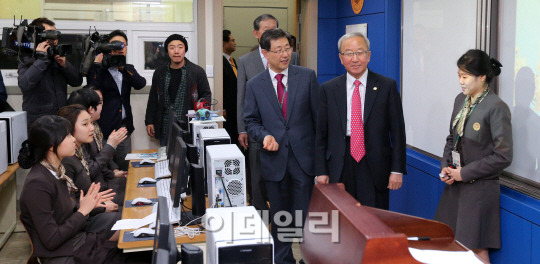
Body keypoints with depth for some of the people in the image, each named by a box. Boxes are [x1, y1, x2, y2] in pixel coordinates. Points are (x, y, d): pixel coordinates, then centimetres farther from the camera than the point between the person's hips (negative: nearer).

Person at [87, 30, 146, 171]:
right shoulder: (98, 69, 1)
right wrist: (96, 64, -13)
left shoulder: (128, 69, 13)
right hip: (103, 127, -4)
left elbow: (141, 84, -6)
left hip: (124, 127, 4)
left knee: (123, 170, 8)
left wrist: (122, 67, -16)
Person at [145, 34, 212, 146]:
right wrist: (150, 121, 13)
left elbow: (207, 95, 6)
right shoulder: (159, 73, 11)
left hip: (190, 128, -2)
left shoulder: (197, 71, 2)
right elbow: (153, 98, 16)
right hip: (165, 128, 3)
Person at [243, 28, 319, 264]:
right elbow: (251, 120, 7)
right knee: (279, 216, 14)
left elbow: (318, 115, 2)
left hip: (304, 156, -1)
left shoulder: (307, 76, 0)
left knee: (306, 214, 3)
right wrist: (265, 136, -14)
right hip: (274, 159, 2)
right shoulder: (254, 85, 3)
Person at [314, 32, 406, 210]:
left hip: (375, 168, -1)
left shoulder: (387, 86, 2)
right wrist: (321, 171, 1)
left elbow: (397, 131, 1)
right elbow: (320, 133, 5)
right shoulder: (328, 89, 5)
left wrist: (397, 169, -4)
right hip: (339, 170, 1)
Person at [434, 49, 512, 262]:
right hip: (455, 184, 7)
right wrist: (445, 167, 0)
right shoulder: (461, 100, 5)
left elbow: (503, 156, -16)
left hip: (479, 188, -7)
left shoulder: (496, 108, -16)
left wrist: (465, 173, -14)